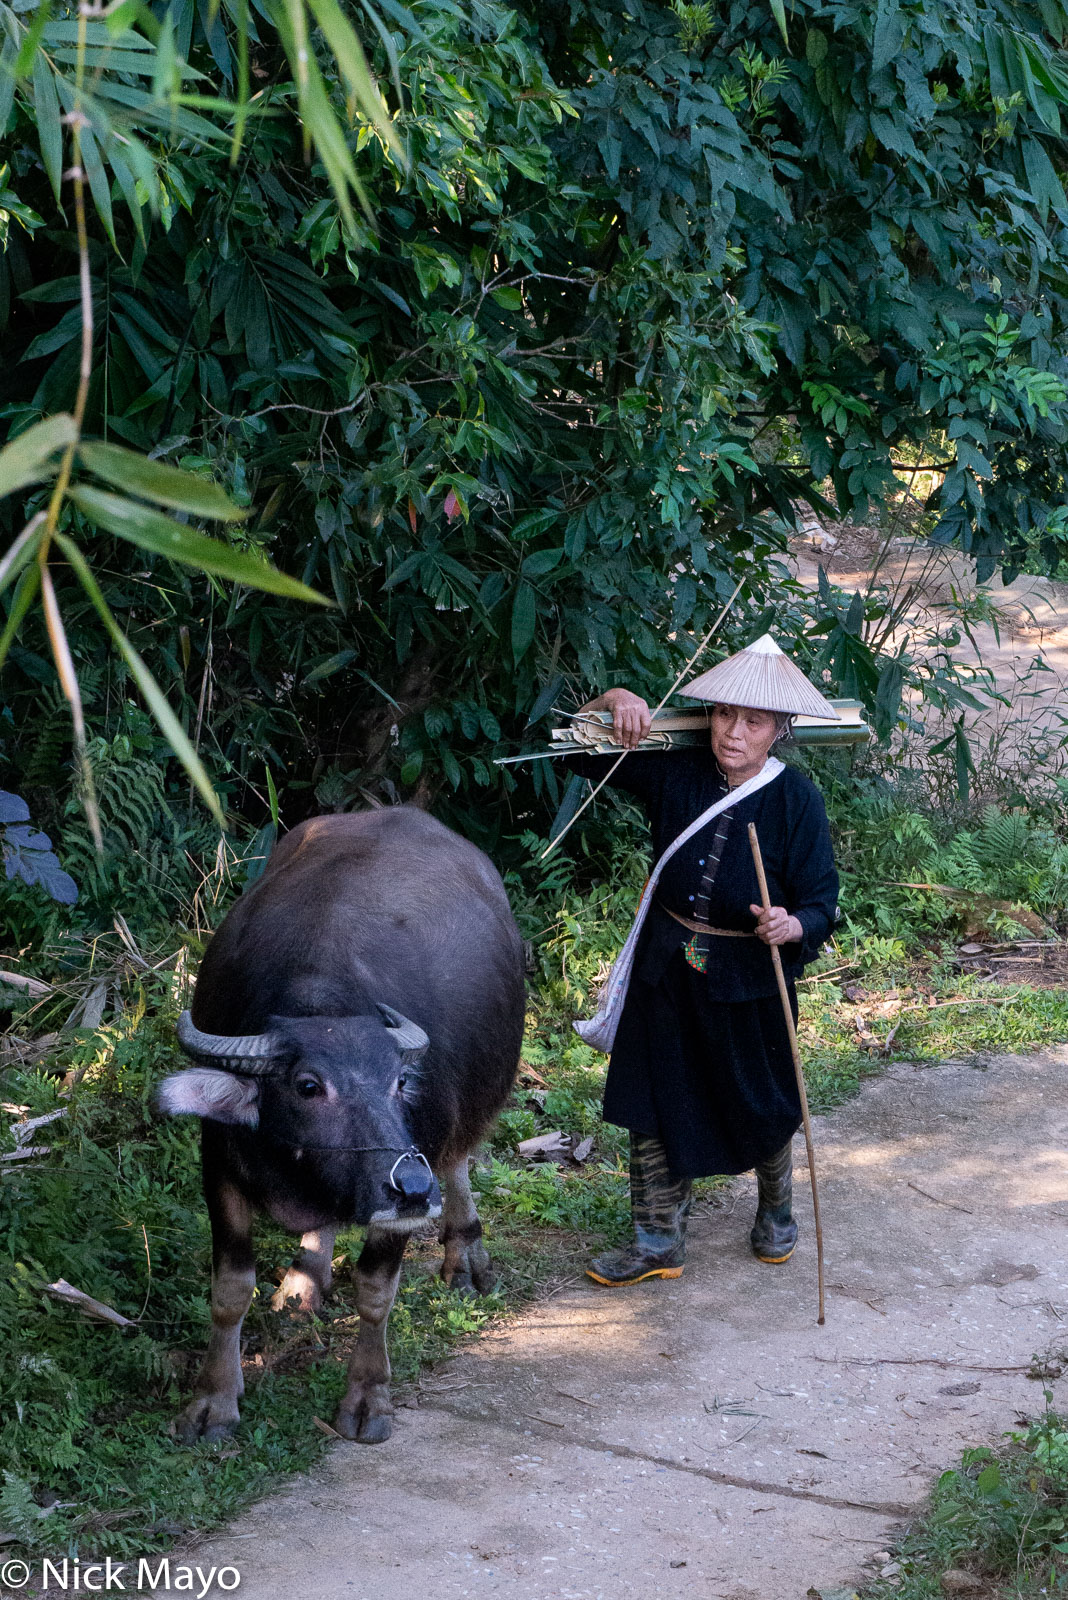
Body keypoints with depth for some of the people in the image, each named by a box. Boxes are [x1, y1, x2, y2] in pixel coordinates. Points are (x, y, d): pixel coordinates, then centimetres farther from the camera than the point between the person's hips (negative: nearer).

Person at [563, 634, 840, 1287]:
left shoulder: (797, 801, -14)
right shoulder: (676, 773, -5)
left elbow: (821, 901, -15)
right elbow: (581, 745, 4)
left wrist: (792, 926, -38)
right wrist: (614, 701, -16)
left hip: (751, 978, -3)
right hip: (668, 968, 3)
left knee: (761, 1104, 14)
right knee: (656, 1106, 6)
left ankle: (777, 1208, 42)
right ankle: (659, 1243, 19)